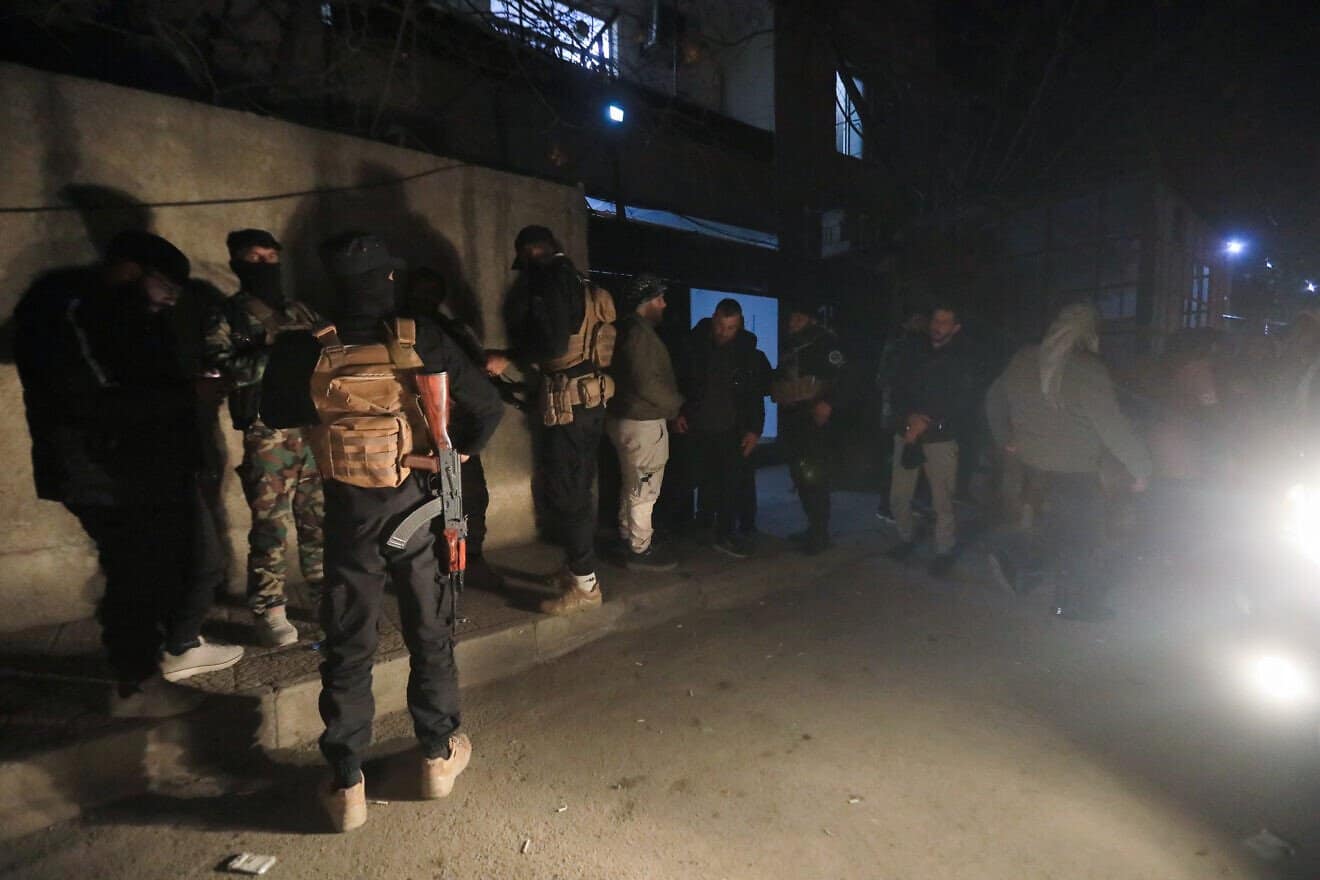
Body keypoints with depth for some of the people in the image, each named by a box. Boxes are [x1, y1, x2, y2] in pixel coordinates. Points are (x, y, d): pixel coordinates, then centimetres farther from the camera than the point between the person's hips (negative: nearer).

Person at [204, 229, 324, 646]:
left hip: (315, 429, 4)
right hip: (267, 435, -4)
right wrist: (275, 349, -19)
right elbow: (223, 368, -13)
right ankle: (268, 611, 14)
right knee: (270, 527, 1)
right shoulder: (227, 317, 2)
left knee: (320, 519, 11)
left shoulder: (301, 311, 15)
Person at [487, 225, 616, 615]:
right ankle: (578, 567, 30)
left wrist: (508, 359, -11)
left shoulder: (550, 280, -11)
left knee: (564, 492, -3)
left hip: (569, 400, -10)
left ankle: (585, 585, 5)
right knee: (577, 489, 17)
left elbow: (552, 343, -23)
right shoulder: (579, 282, 17)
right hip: (592, 396, 10)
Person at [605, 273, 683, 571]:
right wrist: (676, 404, -10)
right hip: (642, 422, -10)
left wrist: (671, 405, 12)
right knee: (643, 489, 0)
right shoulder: (639, 331, -18)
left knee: (632, 484, 21)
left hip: (628, 417, 10)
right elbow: (646, 382, -25)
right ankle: (640, 550, 10)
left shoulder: (629, 329, 13)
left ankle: (629, 536, 34)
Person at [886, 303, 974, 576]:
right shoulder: (915, 353, 10)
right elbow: (898, 389, 6)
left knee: (942, 500, -2)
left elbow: (962, 407, -3)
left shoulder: (961, 361, 1)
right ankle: (906, 539, 28)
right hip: (906, 434, 3)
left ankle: (944, 551, 15)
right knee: (898, 497, 5)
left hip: (940, 439, -3)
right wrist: (909, 417, -12)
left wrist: (928, 423, -13)